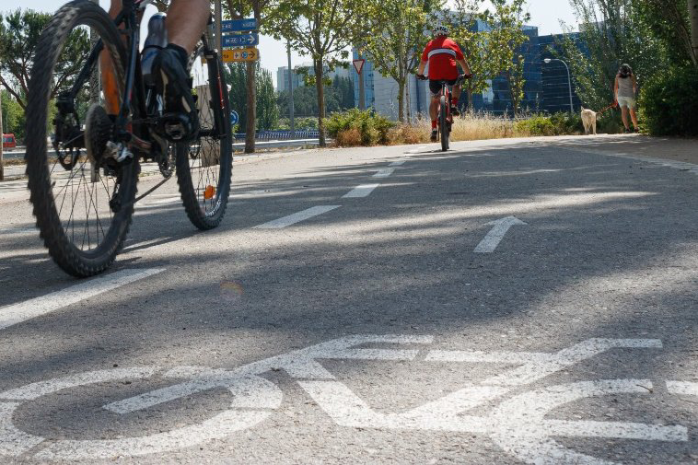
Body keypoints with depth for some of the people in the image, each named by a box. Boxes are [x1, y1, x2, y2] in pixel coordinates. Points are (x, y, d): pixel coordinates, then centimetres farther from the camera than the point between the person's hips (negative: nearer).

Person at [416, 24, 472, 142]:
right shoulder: (452, 44, 21)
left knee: (434, 101, 18)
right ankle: (454, 106, 15)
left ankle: (434, 129, 8)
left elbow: (423, 63, 26)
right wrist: (468, 74, 36)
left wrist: (420, 74, 43)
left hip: (434, 76, 0)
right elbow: (462, 62, 22)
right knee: (457, 85, 35)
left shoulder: (430, 45, 22)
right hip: (451, 74, 0)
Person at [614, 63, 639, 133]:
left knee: (624, 112, -9)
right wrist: (635, 95, 13)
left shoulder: (618, 76, 9)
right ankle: (636, 128, 20)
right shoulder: (631, 75, 4)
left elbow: (615, 87, 8)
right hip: (630, 95, -1)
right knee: (632, 112, 10)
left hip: (621, 95, 1)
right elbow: (634, 86, 1)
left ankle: (627, 127, -24)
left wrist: (616, 97, 13)